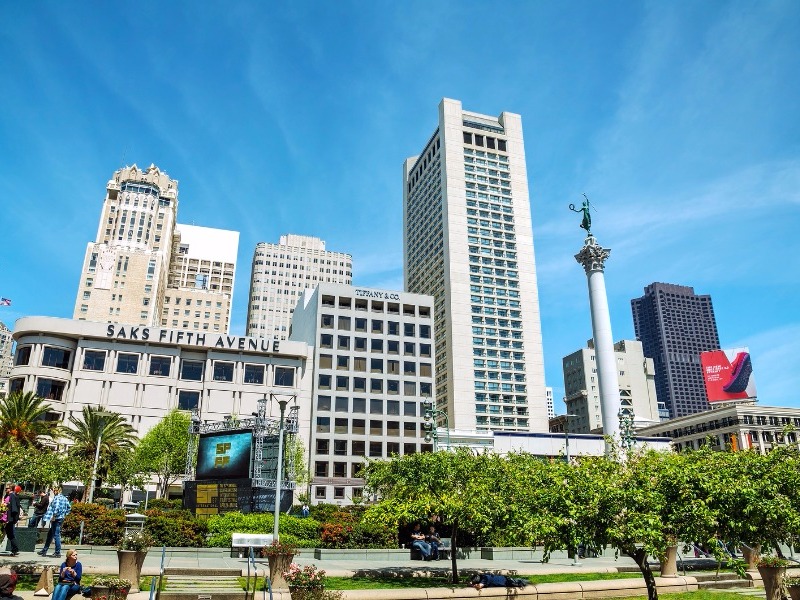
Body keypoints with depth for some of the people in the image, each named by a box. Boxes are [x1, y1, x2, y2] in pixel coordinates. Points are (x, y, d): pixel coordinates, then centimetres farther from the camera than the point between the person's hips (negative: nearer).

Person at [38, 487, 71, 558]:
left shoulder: (57, 498, -14)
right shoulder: (64, 498, 13)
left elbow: (57, 507, -28)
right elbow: (69, 507, 19)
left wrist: (53, 516, -19)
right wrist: (64, 514, 18)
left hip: (57, 519, -10)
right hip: (61, 518, 10)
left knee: (56, 535, -4)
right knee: (50, 535, 19)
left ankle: (58, 553, 0)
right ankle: (44, 551, 29)